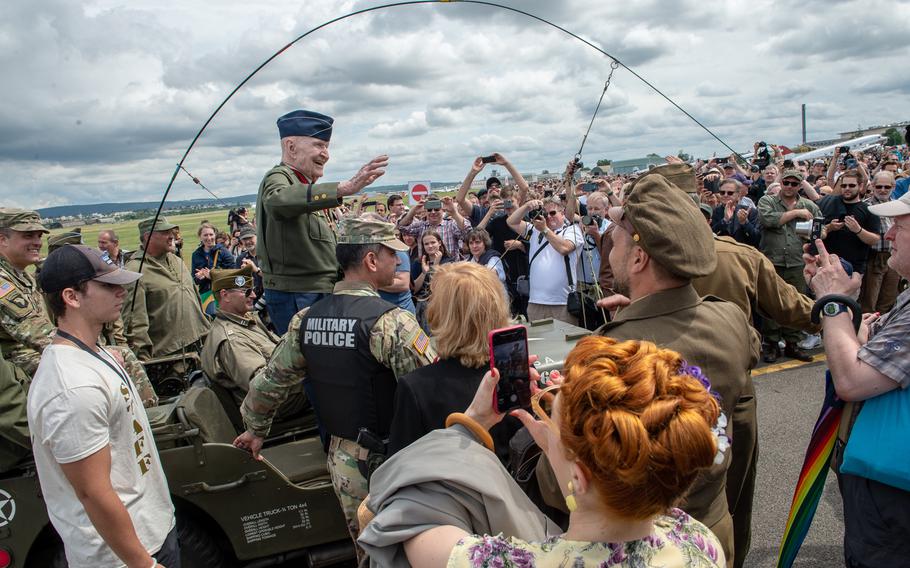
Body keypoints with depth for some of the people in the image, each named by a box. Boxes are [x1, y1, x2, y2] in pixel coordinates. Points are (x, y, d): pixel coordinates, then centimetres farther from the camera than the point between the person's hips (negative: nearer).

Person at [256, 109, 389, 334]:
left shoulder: (306, 184, 20)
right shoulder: (278, 177, -11)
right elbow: (278, 200, -40)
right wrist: (344, 188, -48)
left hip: (320, 292, 10)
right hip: (295, 296, -9)